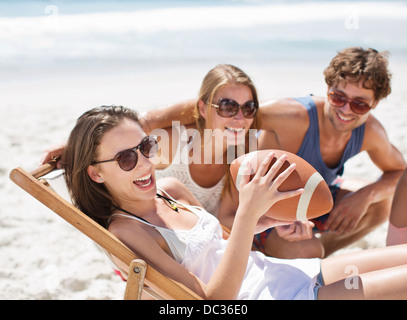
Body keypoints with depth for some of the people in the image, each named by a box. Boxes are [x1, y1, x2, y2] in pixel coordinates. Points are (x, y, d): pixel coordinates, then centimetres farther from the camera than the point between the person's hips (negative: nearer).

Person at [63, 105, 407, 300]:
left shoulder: (169, 188, 5)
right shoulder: (124, 230, -18)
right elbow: (213, 299, -22)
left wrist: (271, 219, -1)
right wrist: (248, 214, -31)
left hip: (287, 271, 8)